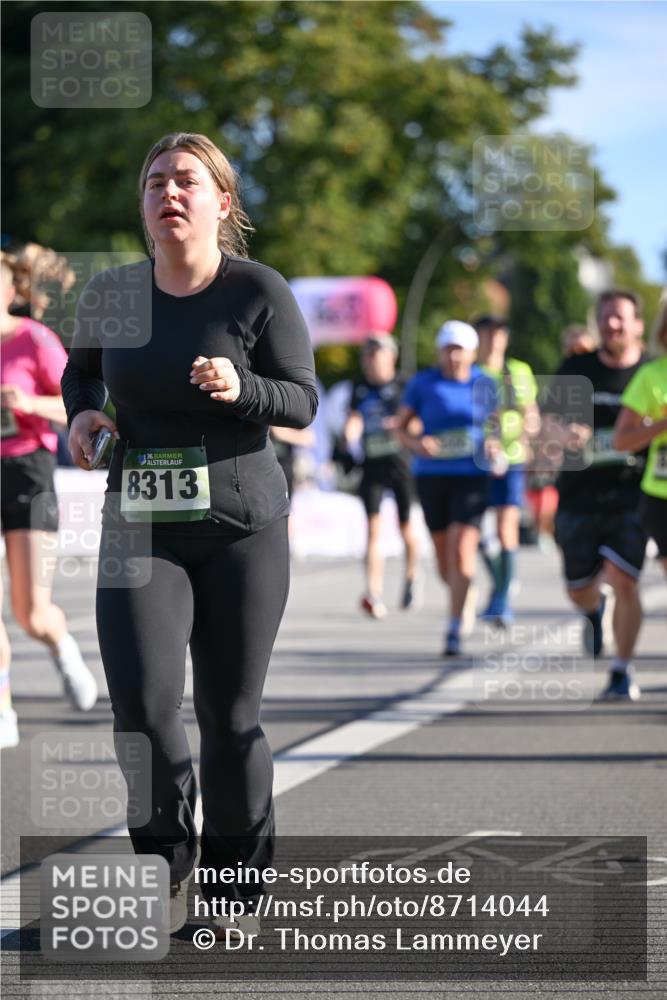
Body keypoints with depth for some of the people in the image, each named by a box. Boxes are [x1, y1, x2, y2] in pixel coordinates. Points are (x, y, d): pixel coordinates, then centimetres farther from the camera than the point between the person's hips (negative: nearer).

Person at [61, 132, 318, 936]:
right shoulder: (111, 293, 3)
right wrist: (79, 414, 1)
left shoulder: (258, 291, -6)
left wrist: (240, 387, -23)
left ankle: (236, 883, 22)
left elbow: (302, 402, -3)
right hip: (140, 529, 2)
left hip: (243, 529, -2)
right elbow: (81, 367, 22)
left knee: (231, 717, 3)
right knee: (141, 704, -14)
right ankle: (167, 861, 10)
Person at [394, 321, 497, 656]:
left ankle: (454, 629, -14)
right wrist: (417, 443, -15)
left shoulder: (485, 384, 4)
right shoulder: (423, 383, 2)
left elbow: (495, 423, 16)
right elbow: (400, 425, 6)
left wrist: (494, 443, -6)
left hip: (471, 475, -1)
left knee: (462, 552, -15)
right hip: (431, 474, 1)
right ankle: (460, 598, 37)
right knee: (443, 554, 7)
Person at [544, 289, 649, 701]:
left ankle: (624, 671, -3)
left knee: (622, 580, -16)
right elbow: (552, 420, 13)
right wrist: (566, 433, -10)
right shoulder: (577, 369, 6)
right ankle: (596, 611, 47)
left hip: (631, 495, -2)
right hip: (580, 493, 2)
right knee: (580, 591, 9)